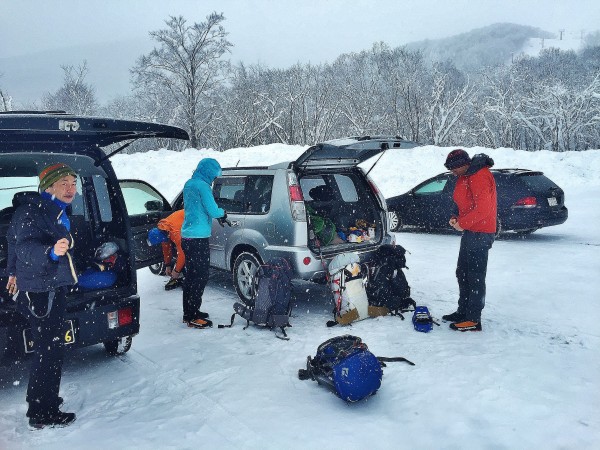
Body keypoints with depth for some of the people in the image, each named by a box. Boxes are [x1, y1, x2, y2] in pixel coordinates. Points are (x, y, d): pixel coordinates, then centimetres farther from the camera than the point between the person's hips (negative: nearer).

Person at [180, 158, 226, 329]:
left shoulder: (188, 184, 14)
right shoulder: (202, 186, -14)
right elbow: (213, 211, -15)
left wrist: (218, 213, 16)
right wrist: (223, 213, 6)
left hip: (187, 237, 9)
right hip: (198, 238, -9)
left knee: (191, 276, 16)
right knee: (200, 277, -4)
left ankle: (189, 312, 25)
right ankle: (192, 317, 0)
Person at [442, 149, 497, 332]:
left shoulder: (479, 177, -18)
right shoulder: (466, 177, 15)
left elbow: (483, 209, -25)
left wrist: (462, 223, -16)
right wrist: (456, 219, 6)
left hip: (479, 234, -11)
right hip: (470, 232, 11)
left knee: (475, 277, -5)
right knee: (462, 273, 17)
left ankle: (473, 320, 2)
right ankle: (463, 311, 29)